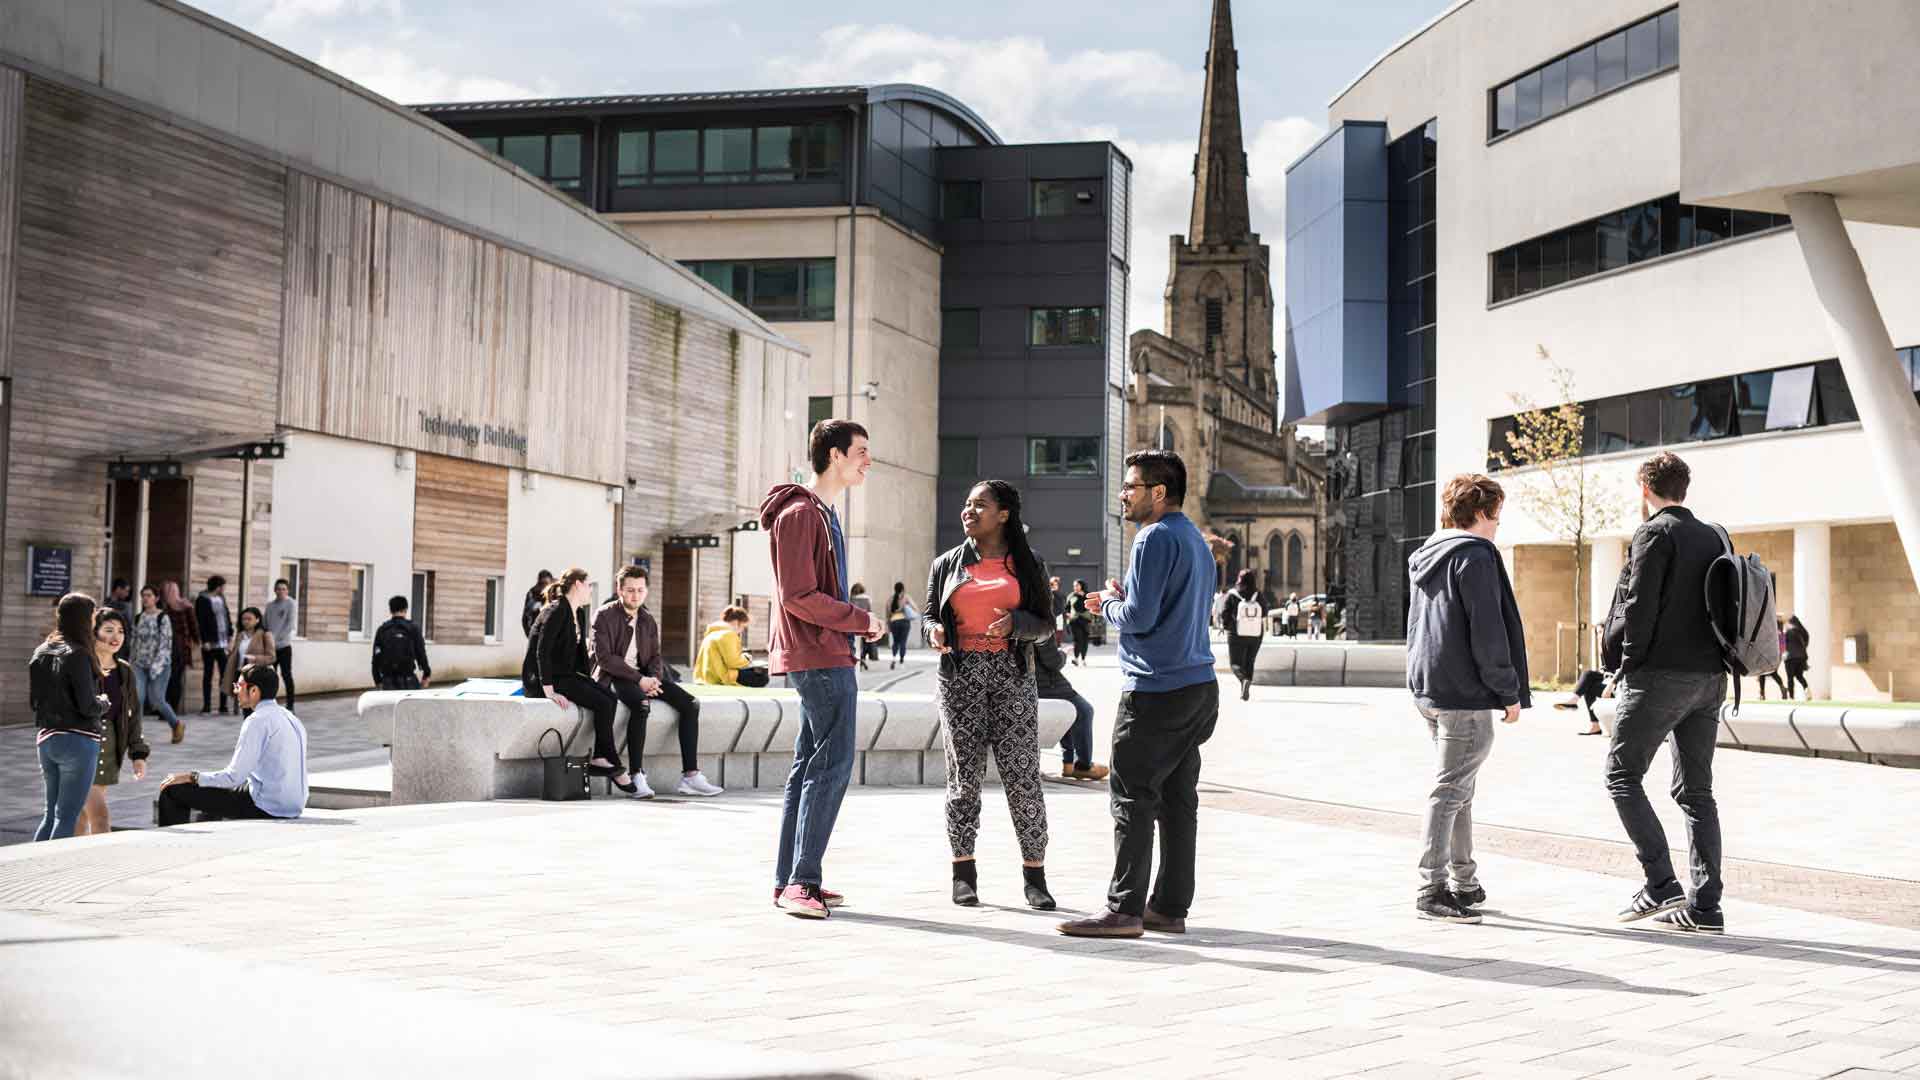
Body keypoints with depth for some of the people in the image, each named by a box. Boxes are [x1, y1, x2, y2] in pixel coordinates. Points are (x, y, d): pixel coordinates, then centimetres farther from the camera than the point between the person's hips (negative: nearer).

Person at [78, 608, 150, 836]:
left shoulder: (125, 671, 10)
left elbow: (132, 715, 13)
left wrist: (138, 754, 10)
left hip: (109, 754, 5)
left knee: (82, 818, 11)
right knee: (100, 818, -10)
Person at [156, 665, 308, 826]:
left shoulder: (258, 720, -15)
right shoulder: (290, 718, 12)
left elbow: (234, 777, -17)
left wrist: (191, 777, -4)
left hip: (265, 807, -9)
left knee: (174, 790, -2)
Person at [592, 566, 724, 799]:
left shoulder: (648, 620, 14)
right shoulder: (605, 615, -5)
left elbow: (655, 656, 14)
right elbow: (603, 657, -14)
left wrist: (653, 678, -10)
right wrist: (638, 679, -20)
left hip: (643, 676, 7)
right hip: (612, 676, -7)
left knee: (691, 704, -10)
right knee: (641, 703, -38)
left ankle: (690, 775, -13)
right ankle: (636, 775, -34)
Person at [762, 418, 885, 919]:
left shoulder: (824, 515, 19)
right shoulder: (800, 514, -13)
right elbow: (799, 595, -19)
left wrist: (853, 625, 8)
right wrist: (861, 620, -12)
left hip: (823, 656, 11)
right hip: (820, 657, -11)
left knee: (810, 765, 11)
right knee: (833, 763, -12)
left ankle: (789, 882, 15)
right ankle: (802, 880, -10)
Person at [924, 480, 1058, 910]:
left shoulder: (1026, 564, 8)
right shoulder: (947, 564, 11)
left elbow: (1046, 623, 7)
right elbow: (930, 614, 17)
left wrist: (1015, 622, -13)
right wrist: (935, 631, -6)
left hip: (1012, 675, -1)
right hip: (960, 675, 1)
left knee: (1022, 776, -6)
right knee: (965, 776, 1)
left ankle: (1034, 875, 3)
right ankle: (964, 873, 11)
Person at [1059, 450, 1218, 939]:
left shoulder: (1155, 539, -12)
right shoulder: (1196, 540, 19)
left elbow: (1139, 618, -18)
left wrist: (1109, 603, 2)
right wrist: (1120, 600, 13)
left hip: (1156, 691, -9)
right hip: (1199, 685, 9)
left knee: (1133, 799, -5)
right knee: (1178, 801, 10)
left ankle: (1124, 910, -4)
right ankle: (1170, 907, 14)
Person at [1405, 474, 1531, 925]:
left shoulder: (1424, 557, 16)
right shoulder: (1475, 555, -12)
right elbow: (1487, 631, -17)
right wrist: (1509, 692, -11)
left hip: (1428, 689, 9)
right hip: (1465, 694, -9)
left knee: (1458, 788, 18)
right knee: (1450, 790, -7)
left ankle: (1464, 882, 25)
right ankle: (1432, 889, -6)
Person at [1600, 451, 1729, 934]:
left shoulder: (1653, 534, -8)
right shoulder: (1713, 537, 14)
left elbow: (1639, 610, -14)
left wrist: (1625, 669, -6)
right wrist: (1712, 665, 15)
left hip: (1661, 674, -7)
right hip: (1710, 677, 8)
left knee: (1622, 775, 2)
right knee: (1696, 790, 9)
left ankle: (1661, 885, -6)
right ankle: (1705, 906, 8)